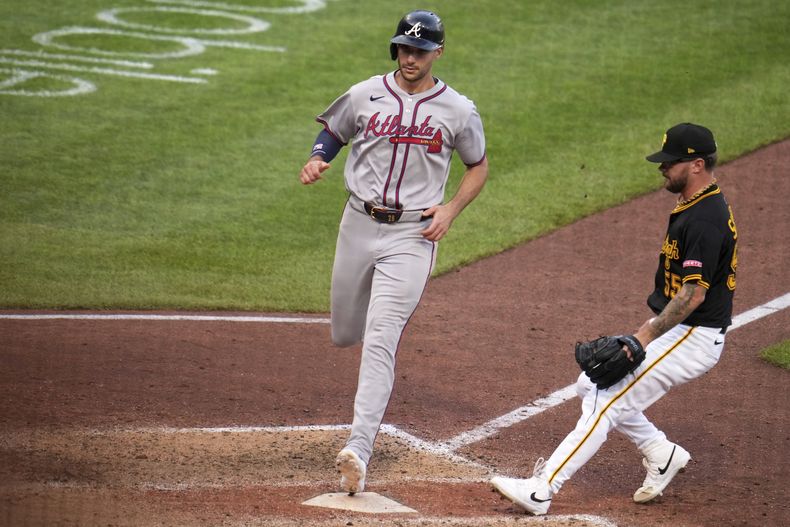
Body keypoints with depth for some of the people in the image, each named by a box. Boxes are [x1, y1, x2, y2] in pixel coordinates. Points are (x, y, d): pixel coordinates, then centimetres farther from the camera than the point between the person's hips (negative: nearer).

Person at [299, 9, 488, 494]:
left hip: (413, 235, -3)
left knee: (380, 342, -15)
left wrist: (451, 209, -5)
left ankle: (359, 450, -19)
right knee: (345, 334, 15)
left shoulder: (459, 111, -3)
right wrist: (318, 160, -6)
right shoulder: (365, 96, 1)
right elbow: (333, 132, 16)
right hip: (359, 225, 4)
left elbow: (479, 165, 10)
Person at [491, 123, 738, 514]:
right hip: (678, 331, 11)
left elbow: (693, 294, -26)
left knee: (608, 403, -15)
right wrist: (647, 332, 22)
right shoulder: (696, 207, 11)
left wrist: (645, 338, -24)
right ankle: (661, 453, 19)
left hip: (694, 337, -11)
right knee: (591, 386, 14)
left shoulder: (705, 220, -22)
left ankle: (541, 490, -17)